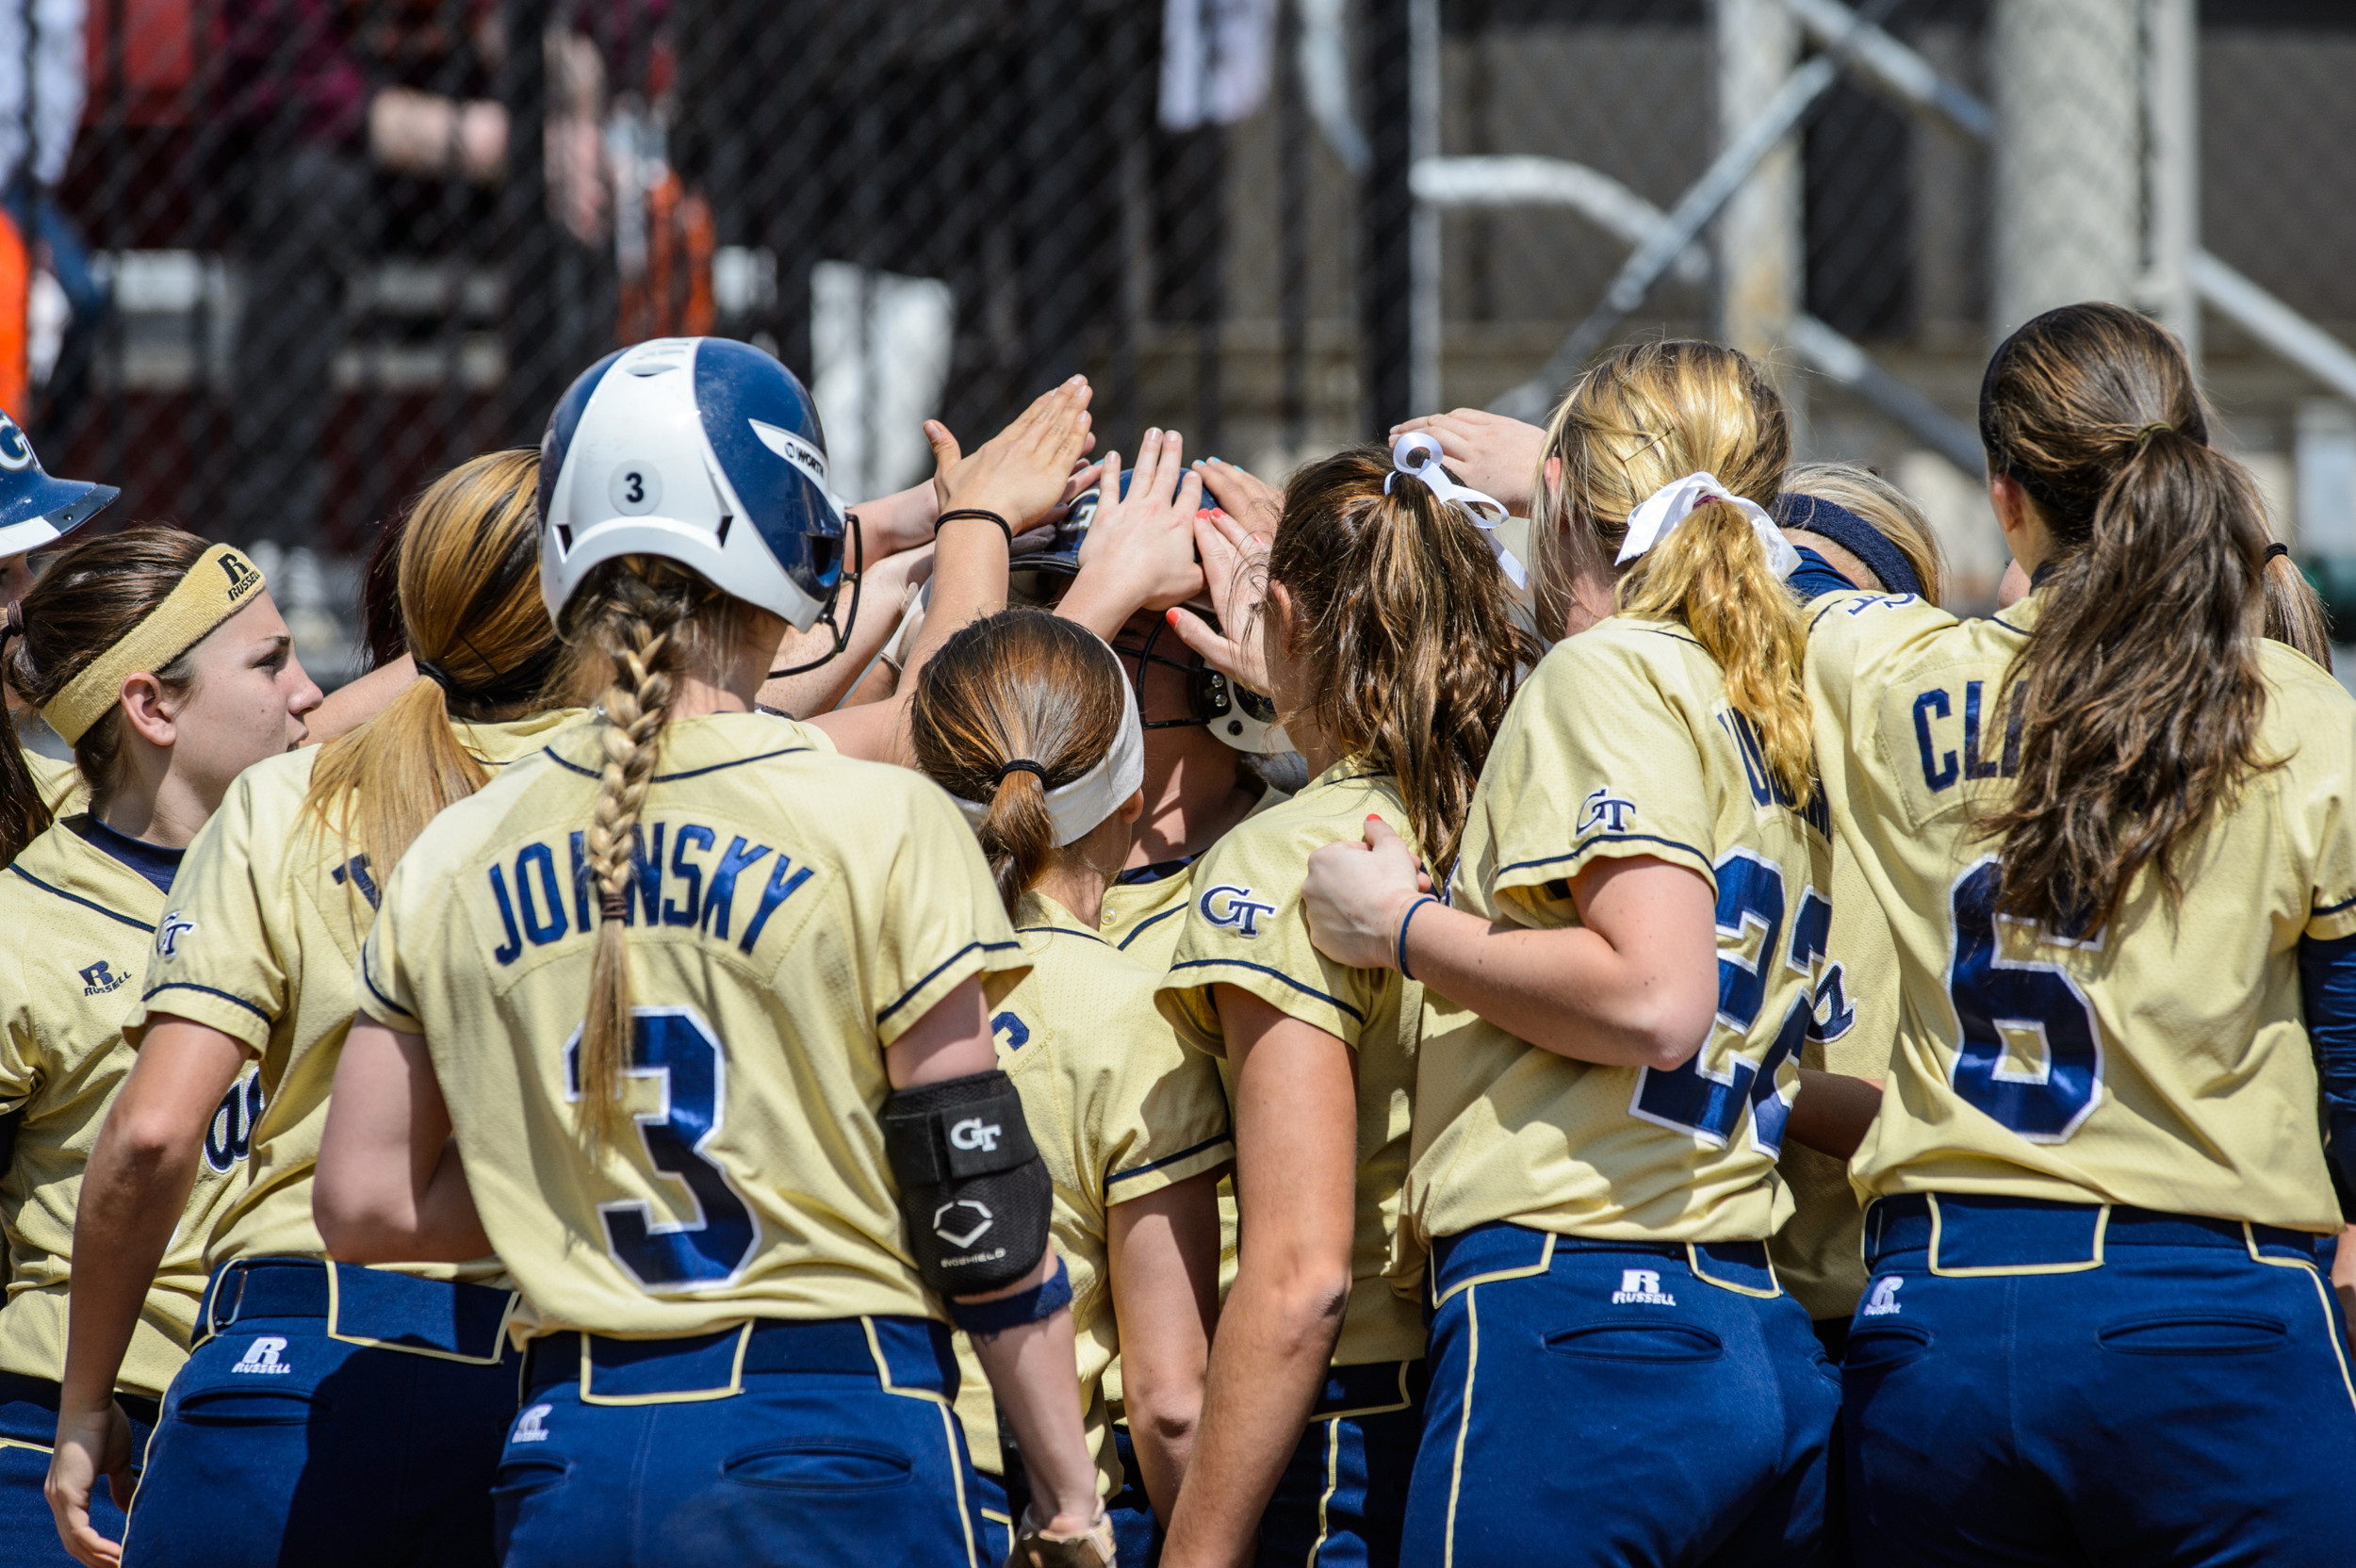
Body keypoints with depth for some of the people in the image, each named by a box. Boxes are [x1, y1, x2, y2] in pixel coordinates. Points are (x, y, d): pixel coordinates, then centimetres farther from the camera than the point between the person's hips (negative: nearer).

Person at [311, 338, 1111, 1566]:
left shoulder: (455, 859, 5)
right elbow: (980, 1215, -5)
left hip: (569, 1458, 4)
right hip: (830, 1438, -4)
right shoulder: (882, 829, -6)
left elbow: (364, 1203, 9)